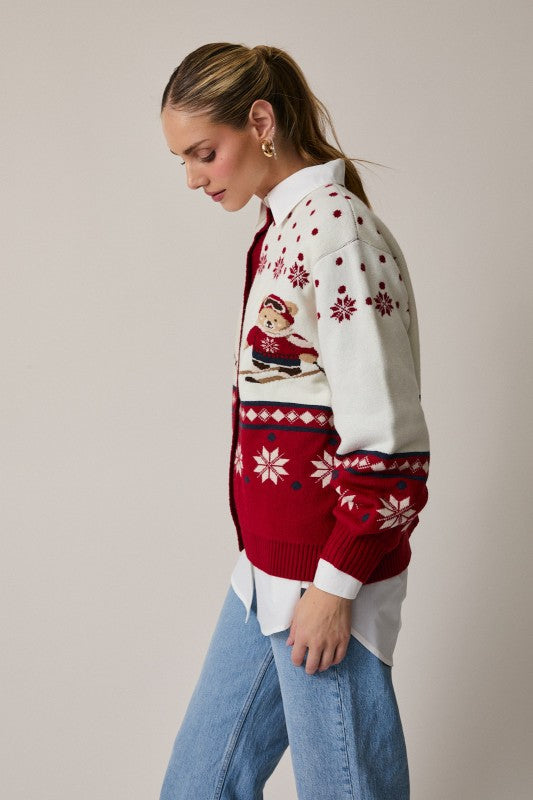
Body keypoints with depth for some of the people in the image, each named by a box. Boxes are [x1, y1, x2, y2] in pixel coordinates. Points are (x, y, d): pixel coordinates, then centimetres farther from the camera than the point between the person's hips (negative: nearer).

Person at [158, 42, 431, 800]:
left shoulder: (337, 230, -19)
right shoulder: (283, 226, 11)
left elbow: (385, 441, -22)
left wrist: (334, 587, -17)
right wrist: (272, 565, 19)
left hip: (324, 571, -9)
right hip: (269, 566, 9)